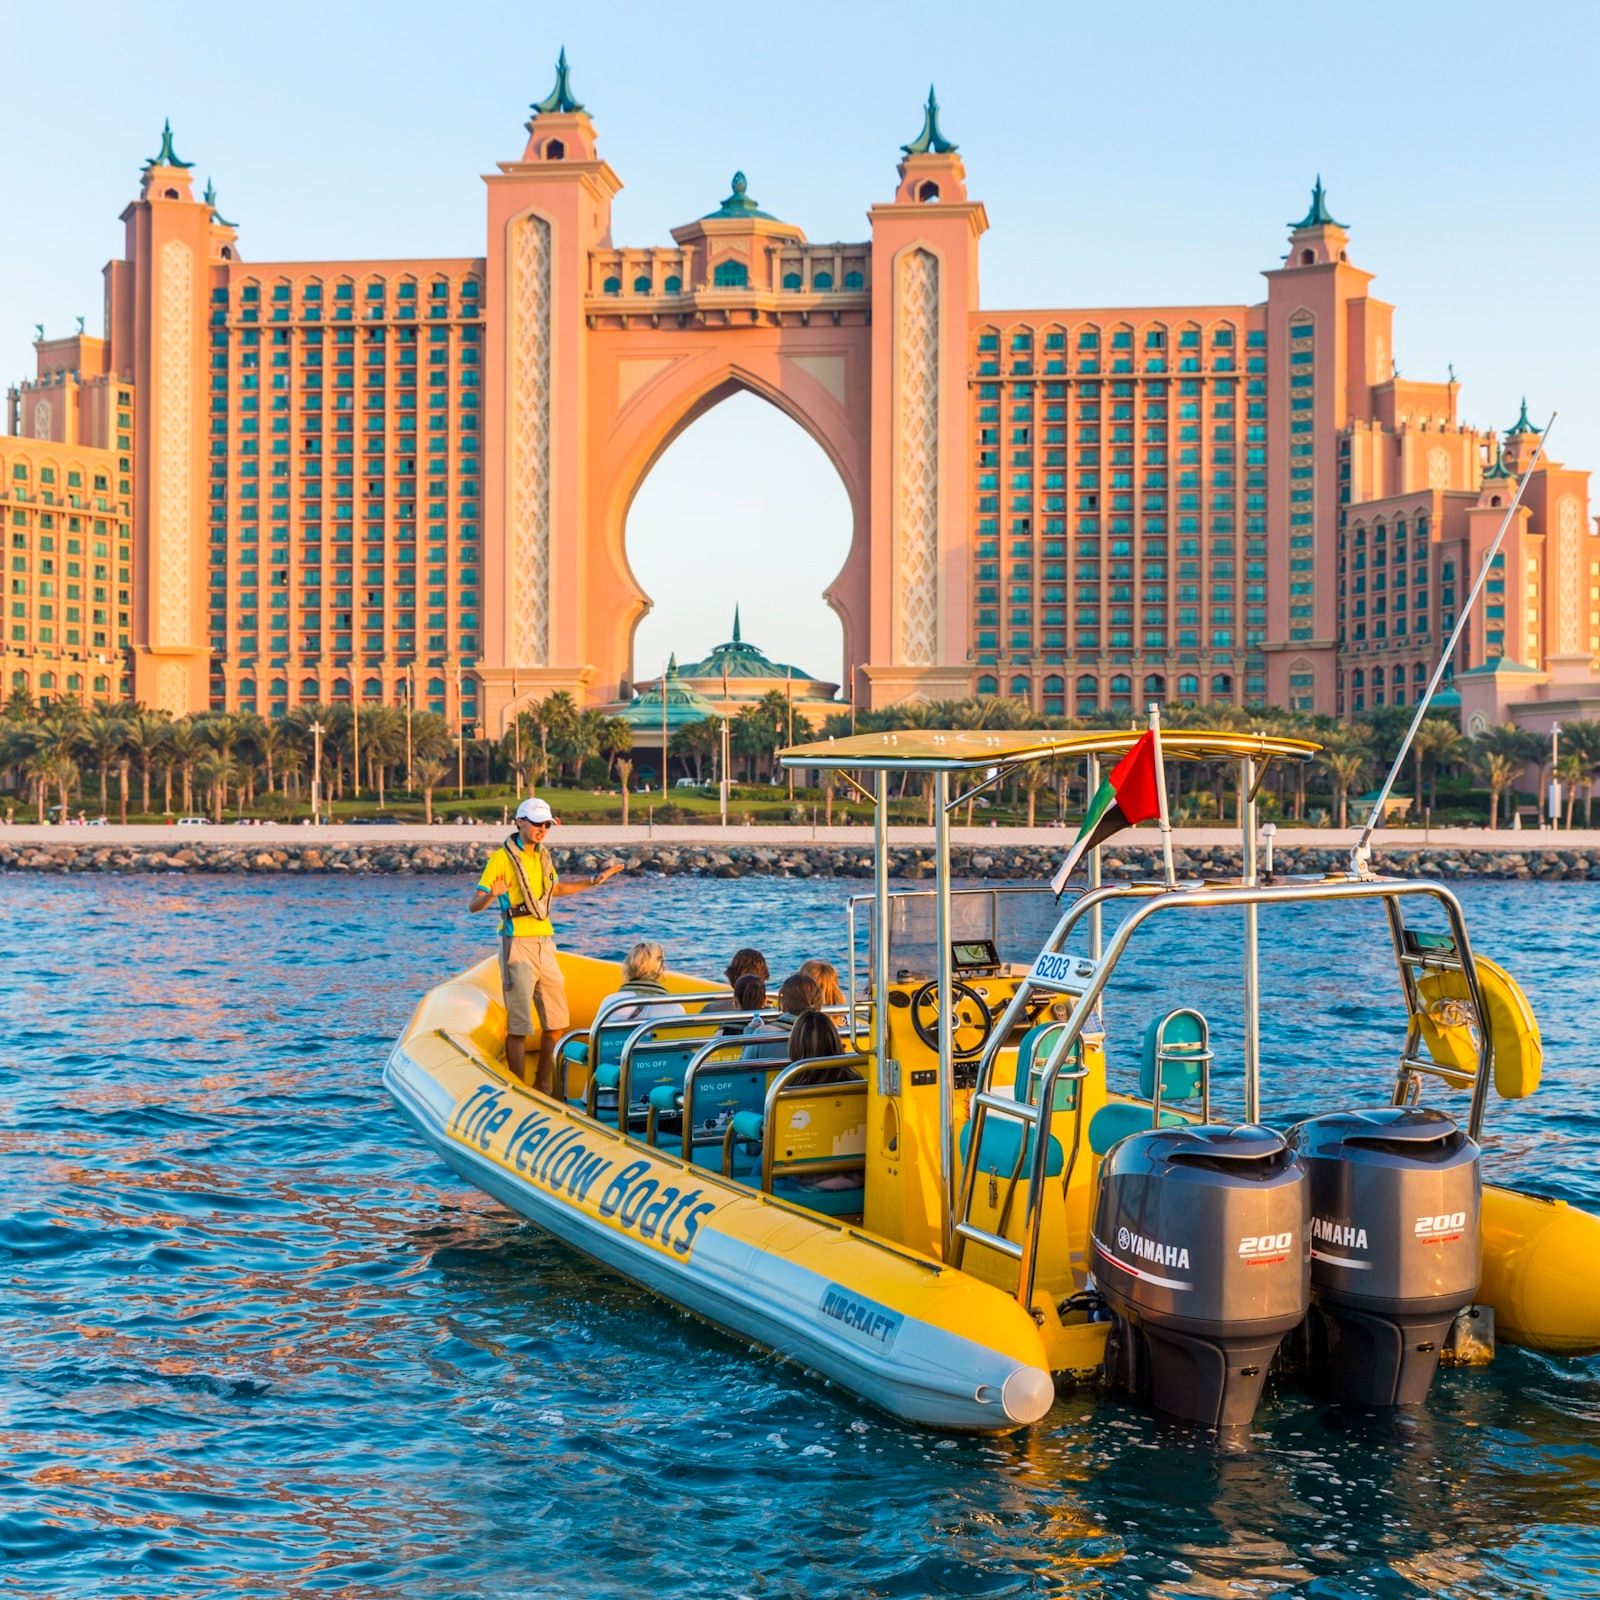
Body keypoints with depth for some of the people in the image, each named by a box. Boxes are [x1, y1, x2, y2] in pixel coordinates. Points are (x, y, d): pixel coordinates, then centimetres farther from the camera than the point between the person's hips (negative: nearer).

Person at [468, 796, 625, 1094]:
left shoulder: (543, 856, 12)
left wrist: (596, 881, 28)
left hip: (545, 943, 7)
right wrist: (492, 895, -34)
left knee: (557, 1022, 9)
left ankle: (542, 1087, 21)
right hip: (517, 944, -7)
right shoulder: (502, 858, -9)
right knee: (519, 1026, -4)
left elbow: (556, 889, 31)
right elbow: (473, 906, -12)